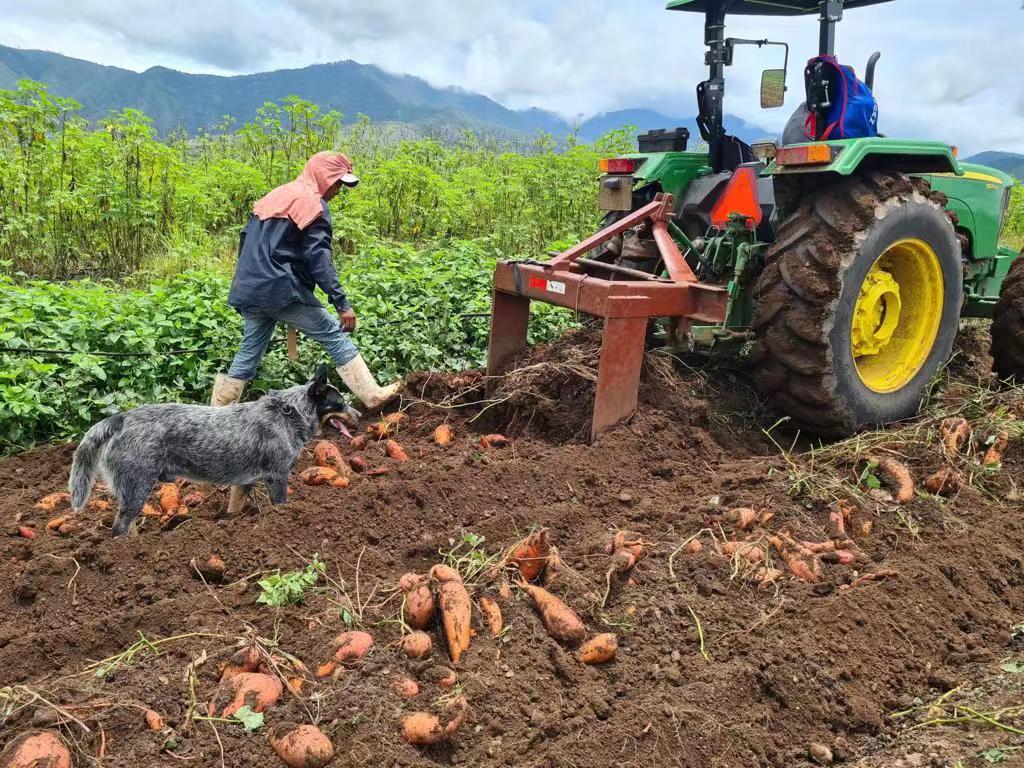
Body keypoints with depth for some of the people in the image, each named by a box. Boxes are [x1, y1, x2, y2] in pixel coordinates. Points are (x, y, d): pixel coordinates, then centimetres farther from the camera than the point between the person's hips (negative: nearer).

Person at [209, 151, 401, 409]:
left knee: (250, 350, 15)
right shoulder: (313, 204, -6)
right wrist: (342, 303, -20)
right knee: (334, 334, -1)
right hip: (281, 291, -8)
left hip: (247, 291, 8)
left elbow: (245, 239, 23)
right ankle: (373, 396, -1)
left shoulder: (275, 195, 20)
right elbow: (319, 258, -17)